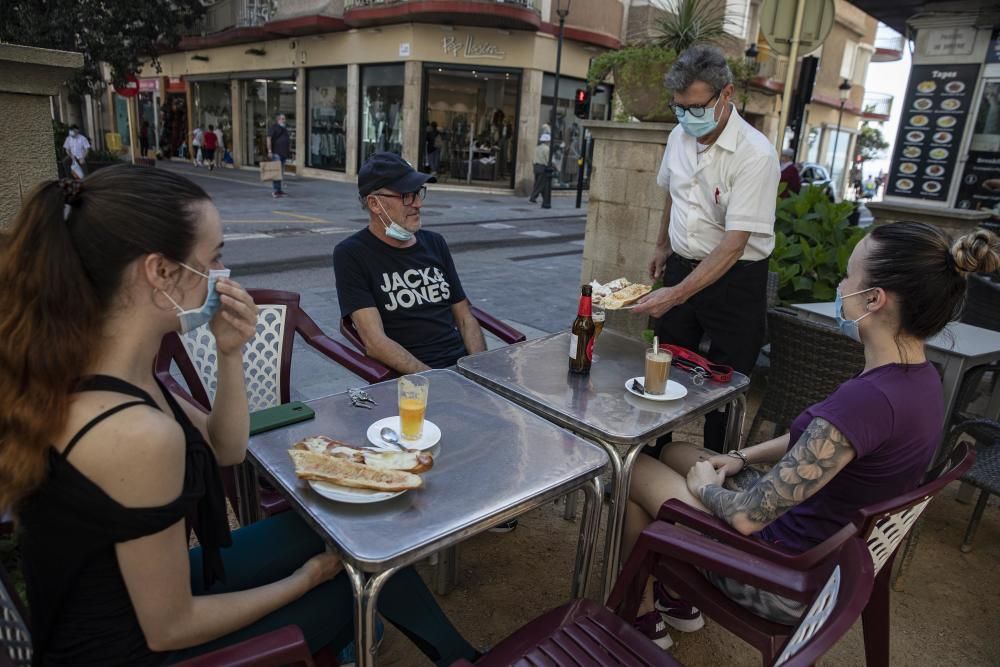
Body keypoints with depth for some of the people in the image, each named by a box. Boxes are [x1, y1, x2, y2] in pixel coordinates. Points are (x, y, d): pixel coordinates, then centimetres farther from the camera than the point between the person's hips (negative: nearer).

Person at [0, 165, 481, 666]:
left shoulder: (82, 367, -8)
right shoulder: (138, 433, -36)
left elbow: (225, 451, 3)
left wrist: (230, 353, -13)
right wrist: (302, 580, -9)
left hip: (126, 597, 7)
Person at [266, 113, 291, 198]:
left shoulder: (284, 129, 20)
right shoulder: (274, 127, -6)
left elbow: (288, 140, 30)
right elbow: (269, 138, -14)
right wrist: (269, 150, -20)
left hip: (284, 153, 9)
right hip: (276, 153, -9)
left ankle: (279, 190, 14)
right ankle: (275, 190, -13)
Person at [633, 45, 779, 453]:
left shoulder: (755, 154, -21)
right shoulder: (679, 136, 0)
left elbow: (734, 243, -26)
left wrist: (677, 295, -32)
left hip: (735, 279, -6)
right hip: (682, 266, 6)